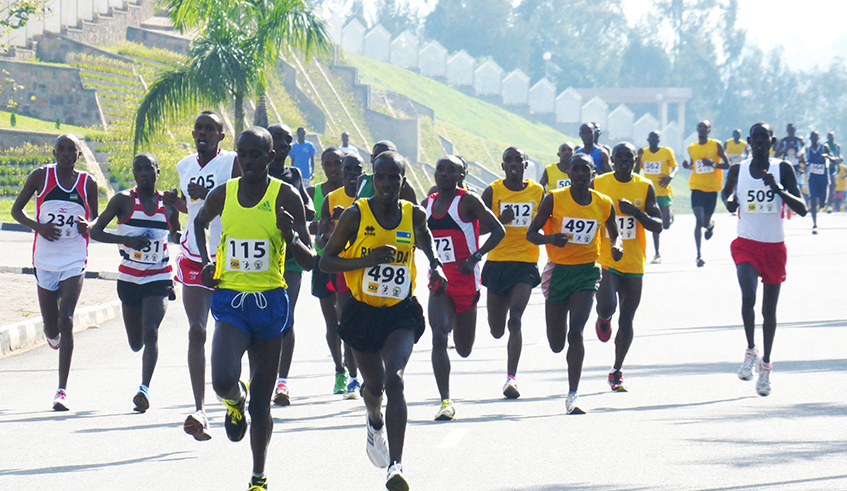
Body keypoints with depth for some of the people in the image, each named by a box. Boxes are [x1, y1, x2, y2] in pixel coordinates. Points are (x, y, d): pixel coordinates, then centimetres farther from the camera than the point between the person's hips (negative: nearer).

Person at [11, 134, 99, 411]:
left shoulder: (87, 183, 3)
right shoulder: (40, 177, 1)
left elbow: (96, 218, 16)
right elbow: (16, 209, 7)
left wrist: (88, 225, -9)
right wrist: (37, 226, -11)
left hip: (74, 260, -1)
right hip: (45, 259, 1)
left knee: (66, 320, -16)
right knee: (52, 328, 6)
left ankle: (62, 390, -14)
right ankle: (53, 335, 48)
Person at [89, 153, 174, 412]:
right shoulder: (124, 200, -3)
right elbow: (96, 231, -7)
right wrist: (128, 240, -20)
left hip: (158, 278, 0)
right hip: (129, 279, 0)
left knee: (151, 333, -19)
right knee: (135, 343, 9)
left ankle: (144, 388, -22)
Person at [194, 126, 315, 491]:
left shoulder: (286, 197, -7)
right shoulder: (222, 195, 0)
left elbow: (310, 262, -6)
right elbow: (200, 221, 25)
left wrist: (291, 238, -26)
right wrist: (206, 262, 11)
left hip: (270, 302, -1)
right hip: (230, 300, 1)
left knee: (261, 403, 6)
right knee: (224, 381, -24)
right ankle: (235, 401, 14)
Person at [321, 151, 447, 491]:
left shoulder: (414, 215, -2)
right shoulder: (356, 215, -9)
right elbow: (326, 261, -7)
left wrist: (435, 266, 6)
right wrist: (368, 259, -20)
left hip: (401, 313, 0)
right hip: (363, 312, 0)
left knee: (394, 380, -21)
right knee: (374, 385, 14)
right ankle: (375, 422, 54)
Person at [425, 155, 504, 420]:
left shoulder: (468, 201, -8)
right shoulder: (427, 205, 8)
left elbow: (498, 231, -10)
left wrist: (475, 257, -20)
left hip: (465, 281, -3)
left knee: (464, 349, 10)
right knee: (438, 336, -18)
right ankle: (445, 401, -17)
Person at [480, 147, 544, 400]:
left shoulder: (538, 192, 5)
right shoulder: (492, 191, 0)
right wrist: (500, 220, -19)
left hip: (526, 264, -1)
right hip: (497, 262, 1)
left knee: (515, 320, -20)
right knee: (496, 330, 8)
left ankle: (511, 377, -22)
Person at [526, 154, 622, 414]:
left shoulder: (604, 204, 2)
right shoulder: (554, 200, -6)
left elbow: (613, 233, 18)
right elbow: (531, 233, -3)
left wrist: (616, 246, -5)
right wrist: (551, 238, -24)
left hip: (586, 272, 0)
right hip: (558, 270, 0)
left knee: (576, 331, -17)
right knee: (556, 343, 8)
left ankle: (573, 396, -14)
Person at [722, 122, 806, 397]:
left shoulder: (783, 169, -3)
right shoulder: (738, 171, 2)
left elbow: (801, 209, -7)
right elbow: (726, 192, 22)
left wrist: (779, 189, -22)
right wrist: (729, 200, -3)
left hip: (775, 246, 0)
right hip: (746, 243, 0)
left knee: (769, 310, 9)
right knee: (748, 297, -24)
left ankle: (765, 366, 24)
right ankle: (750, 351, -3)